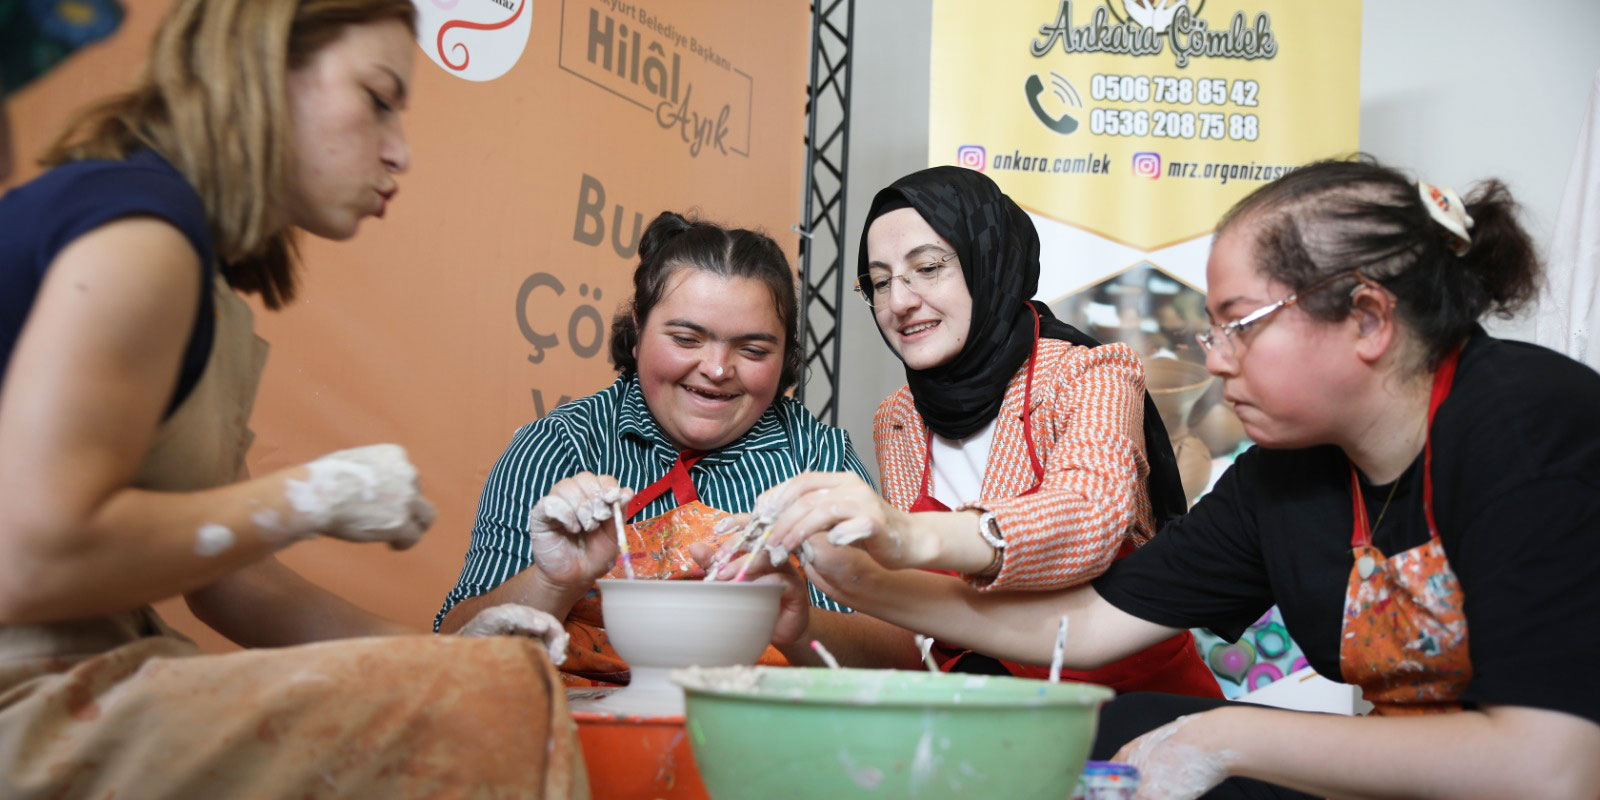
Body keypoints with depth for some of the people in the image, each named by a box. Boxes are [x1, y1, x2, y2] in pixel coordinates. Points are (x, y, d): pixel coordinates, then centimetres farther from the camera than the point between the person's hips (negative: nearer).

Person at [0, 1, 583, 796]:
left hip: (78, 689, 9)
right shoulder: (138, 216, -13)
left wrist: (442, 653, 5)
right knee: (499, 706, -19)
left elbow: (225, 580, 15)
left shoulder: (206, 274, 16)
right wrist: (317, 496, -12)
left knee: (492, 680, 0)